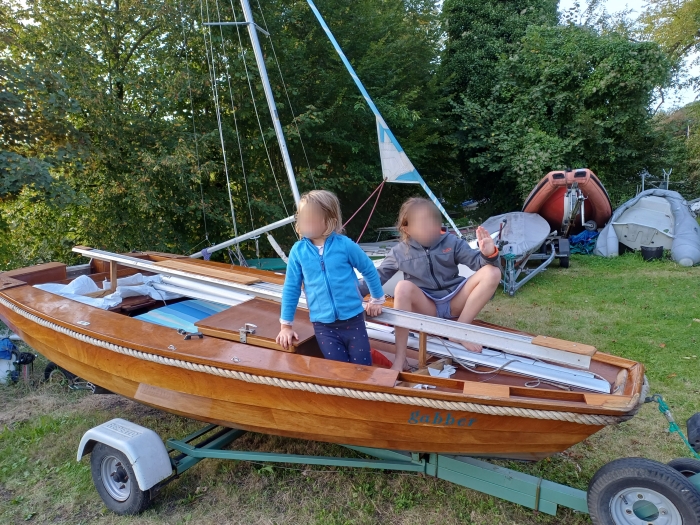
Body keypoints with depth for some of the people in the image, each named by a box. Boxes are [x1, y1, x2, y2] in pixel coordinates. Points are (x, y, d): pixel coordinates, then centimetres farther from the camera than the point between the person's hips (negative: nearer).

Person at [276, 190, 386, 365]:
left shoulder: (344, 245, -10)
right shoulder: (298, 251, -7)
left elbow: (369, 271, 5)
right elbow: (291, 288, 2)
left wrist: (377, 300, 15)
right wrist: (286, 325, 6)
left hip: (353, 320, -1)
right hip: (323, 326, 1)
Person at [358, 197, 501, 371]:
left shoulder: (451, 242, 1)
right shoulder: (399, 252, -1)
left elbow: (477, 261, -4)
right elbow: (378, 276, 5)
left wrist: (488, 254, -28)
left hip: (455, 301, 2)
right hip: (427, 306, -2)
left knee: (492, 272, -18)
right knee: (403, 287, -35)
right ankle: (400, 358, -29)